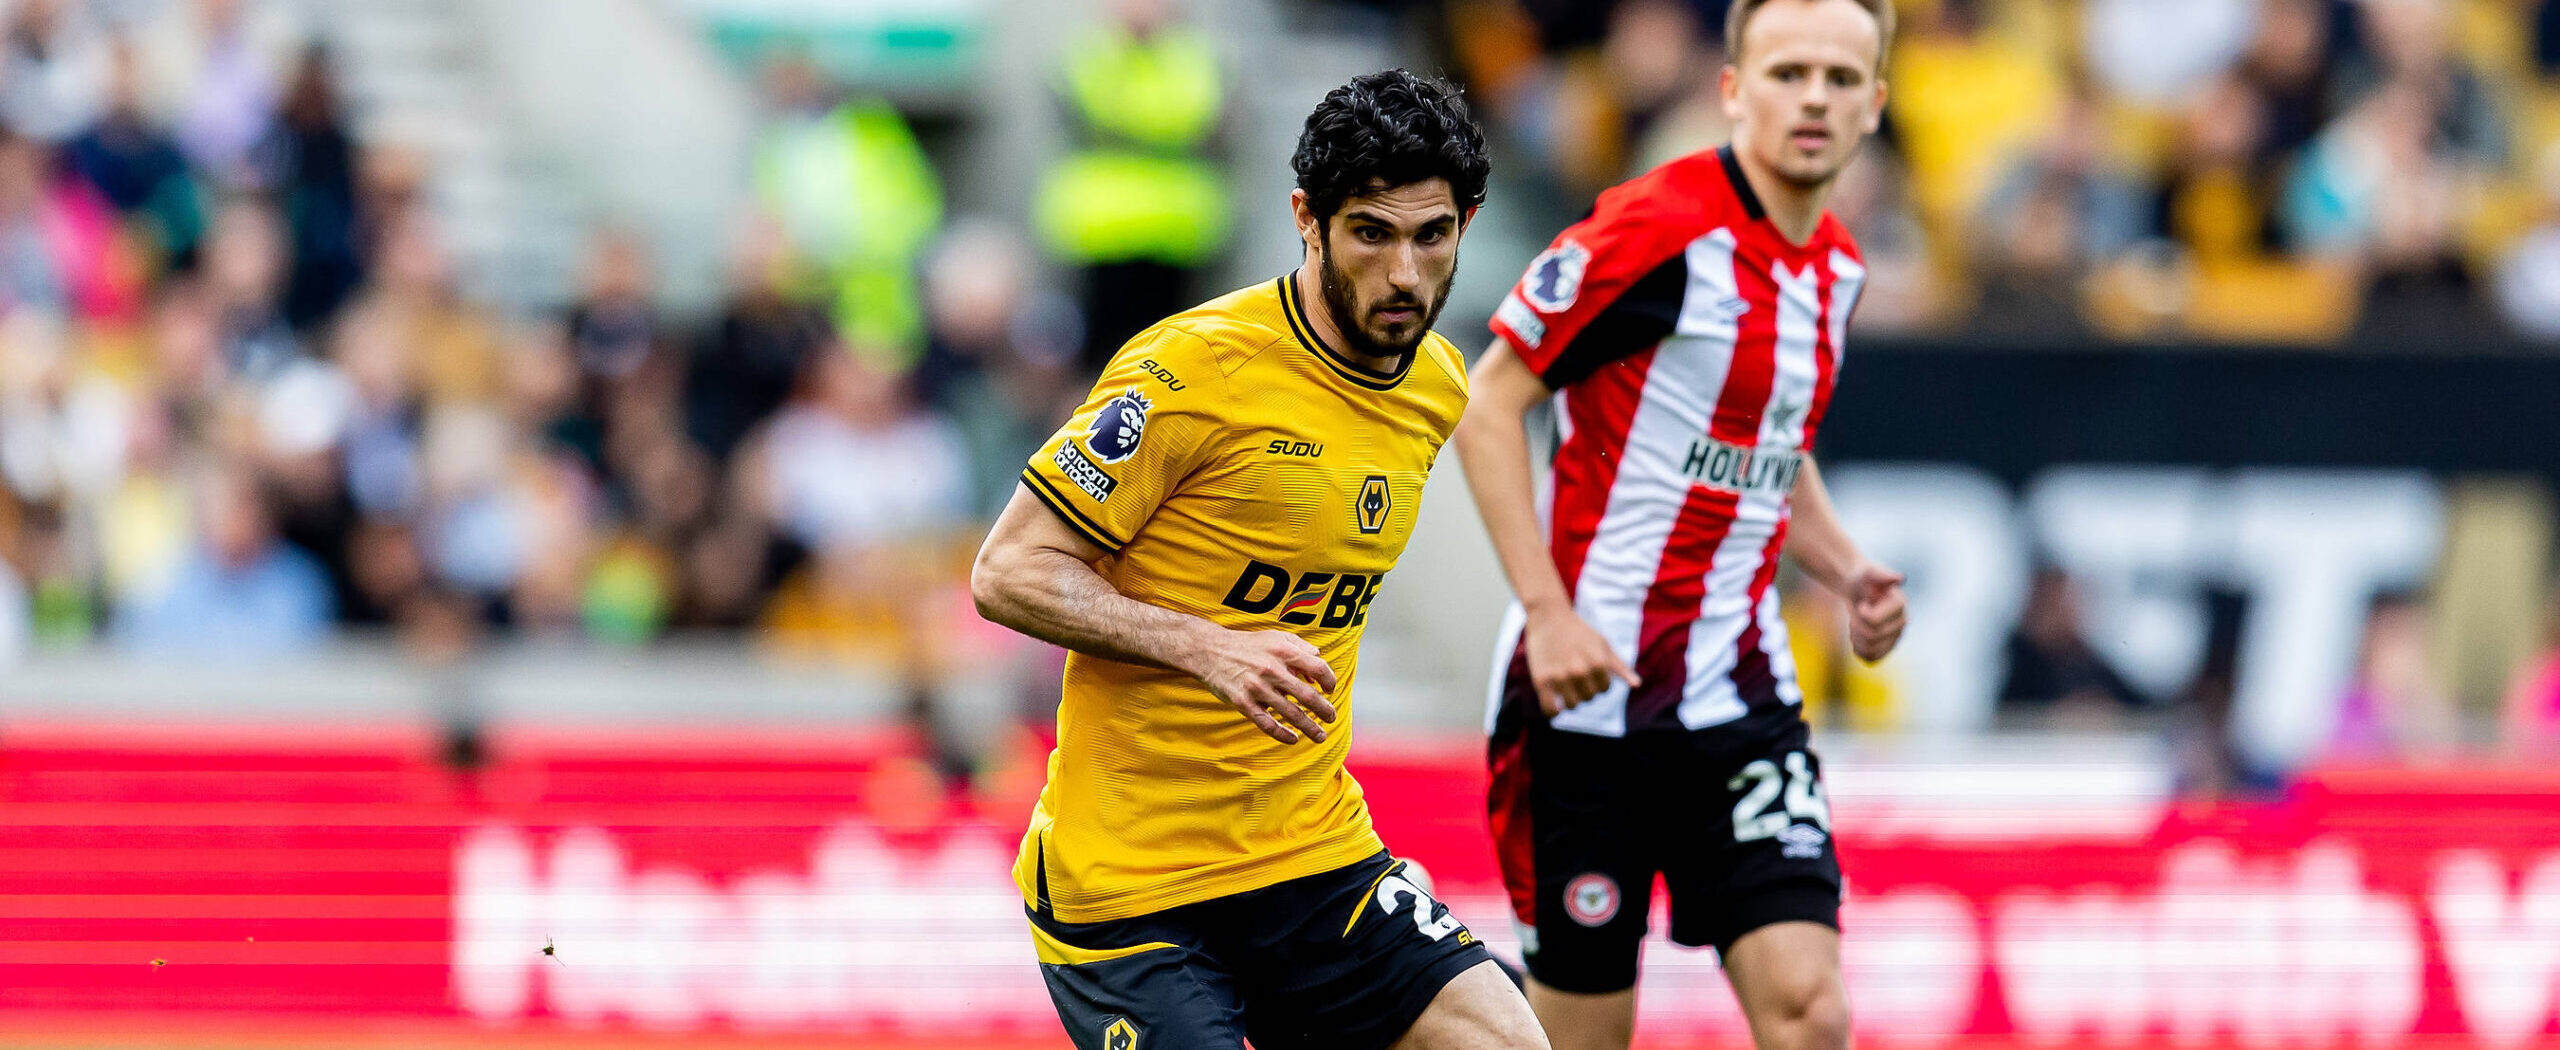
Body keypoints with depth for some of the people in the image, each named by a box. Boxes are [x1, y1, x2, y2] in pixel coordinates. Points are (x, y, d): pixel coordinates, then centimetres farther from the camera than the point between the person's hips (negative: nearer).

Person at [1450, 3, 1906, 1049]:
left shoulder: (1834, 267, 10)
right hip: (1585, 687, -6)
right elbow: (1488, 401, -12)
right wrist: (1547, 608, -20)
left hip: (1741, 696, 6)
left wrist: (1848, 573, 7)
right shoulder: (1656, 228, -13)